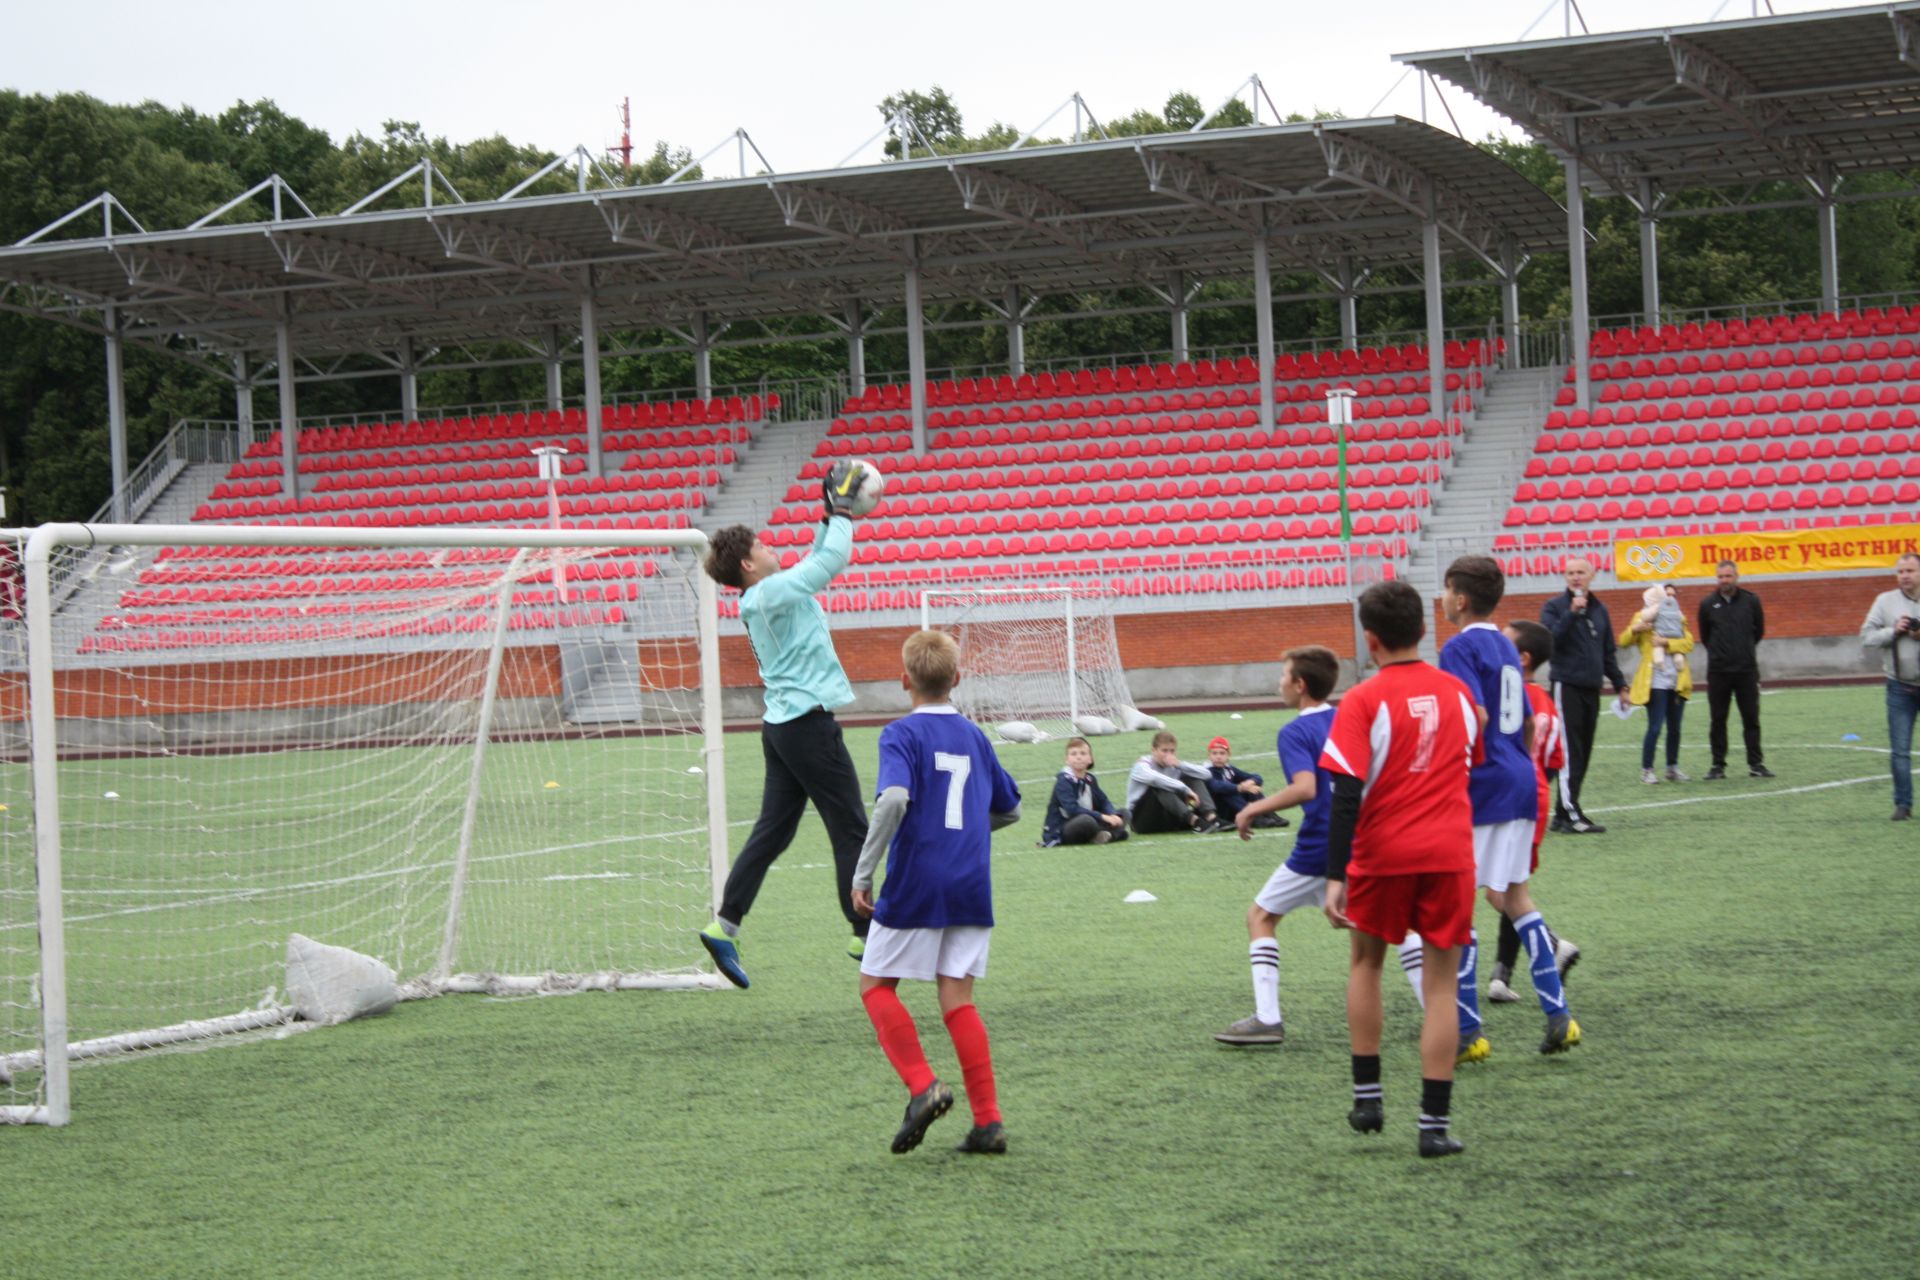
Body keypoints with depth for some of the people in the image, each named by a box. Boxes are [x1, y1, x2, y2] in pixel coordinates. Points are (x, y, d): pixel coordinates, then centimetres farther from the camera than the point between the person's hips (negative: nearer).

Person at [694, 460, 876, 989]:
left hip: (782, 724, 9)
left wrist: (831, 517, 20)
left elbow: (818, 563, 26)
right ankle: (864, 934, 5)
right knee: (851, 831, 0)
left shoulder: (766, 597, 13)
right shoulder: (771, 592, -14)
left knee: (773, 828, 8)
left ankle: (724, 925, 2)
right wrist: (842, 509, -4)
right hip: (808, 722, -9)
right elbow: (832, 561, -15)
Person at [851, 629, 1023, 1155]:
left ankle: (922, 1085, -7)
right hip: (971, 889, 5)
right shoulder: (975, 737, 11)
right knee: (958, 998, 7)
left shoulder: (902, 734, -7)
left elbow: (894, 799, -24)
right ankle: (988, 1121, 0)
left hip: (914, 887, -5)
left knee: (877, 983, 10)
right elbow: (1010, 808, 21)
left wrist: (862, 873, -19)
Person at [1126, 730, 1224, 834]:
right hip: (1142, 820, -6)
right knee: (1160, 786, -32)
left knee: (1193, 778, -5)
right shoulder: (1141, 765, -11)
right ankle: (1194, 821, -46)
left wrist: (1180, 764, -17)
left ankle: (1211, 817, -29)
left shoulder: (1173, 766, 7)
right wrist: (1186, 790, -39)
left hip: (1167, 820, 6)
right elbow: (1155, 778, -36)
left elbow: (1206, 774, -5)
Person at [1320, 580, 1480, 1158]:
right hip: (1451, 851, 2)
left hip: (1383, 854, -2)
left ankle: (1367, 1095, 20)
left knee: (1365, 962, 22)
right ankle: (1434, 1124, 1)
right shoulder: (1457, 692, 4)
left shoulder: (1362, 702, -9)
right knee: (1441, 983, 4)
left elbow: (1346, 796, -15)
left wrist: (1336, 878, -15)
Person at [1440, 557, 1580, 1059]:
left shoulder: (1460, 649, -12)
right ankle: (1557, 1014, 12)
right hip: (1520, 782, 9)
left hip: (1479, 788, -9)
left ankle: (1469, 1031, 1)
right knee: (1514, 895, 17)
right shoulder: (1507, 648, 14)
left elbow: (1476, 716, -25)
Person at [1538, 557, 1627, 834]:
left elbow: (1608, 652, 22)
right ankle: (1570, 814, -13)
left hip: (1591, 689, 6)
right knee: (1570, 752, -11)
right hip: (1566, 685, -6)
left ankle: (1563, 813, 11)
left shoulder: (1599, 610, 15)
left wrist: (1619, 683, 18)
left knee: (1582, 754, 6)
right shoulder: (1555, 606, -1)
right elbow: (1549, 638, -16)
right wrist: (1572, 613, -22)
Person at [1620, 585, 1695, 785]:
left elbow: (1688, 642, 0)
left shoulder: (1679, 618, 16)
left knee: (1674, 728, 9)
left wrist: (1667, 642, -17)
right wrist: (1635, 629, -23)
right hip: (1655, 681, -5)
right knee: (1655, 727, -10)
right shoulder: (1644, 617, 4)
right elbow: (1624, 642, -3)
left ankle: (1672, 768, 18)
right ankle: (1647, 770, -4)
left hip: (1677, 681, 5)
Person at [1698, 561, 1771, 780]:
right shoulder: (1708, 604, 1)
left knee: (1751, 719, 2)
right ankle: (1718, 765, 8)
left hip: (1747, 670, 0)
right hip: (1718, 671, 0)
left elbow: (1759, 631, 13)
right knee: (1717, 721, 2)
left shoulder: (1751, 601, 0)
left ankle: (1756, 764, 7)